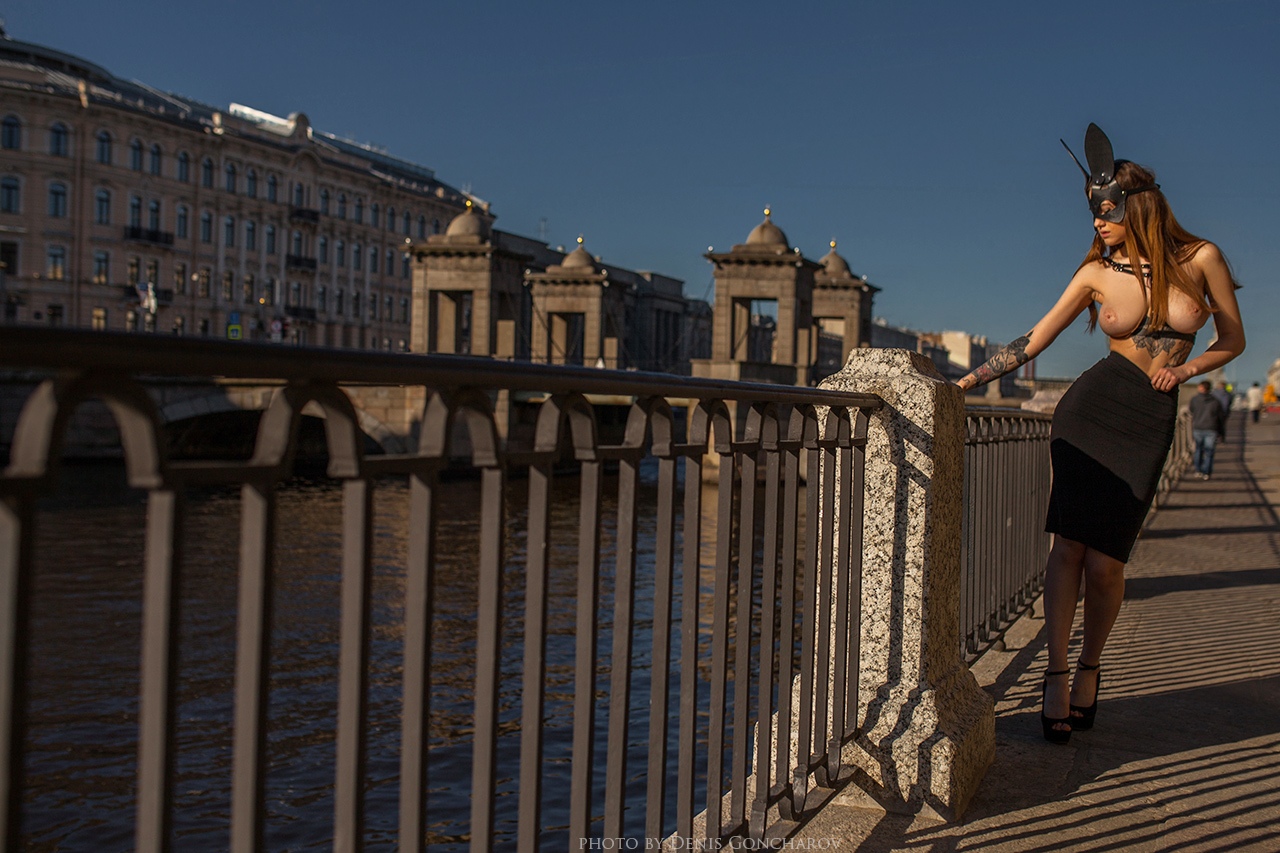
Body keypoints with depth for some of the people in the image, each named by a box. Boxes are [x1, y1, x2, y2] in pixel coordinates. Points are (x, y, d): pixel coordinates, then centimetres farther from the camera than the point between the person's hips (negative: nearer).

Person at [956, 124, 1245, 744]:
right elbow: (1032, 342, 6)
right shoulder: (1097, 272, 3)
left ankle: (1090, 667, 18)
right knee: (1070, 542, -13)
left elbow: (1233, 340, 12)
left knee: (1104, 560, -6)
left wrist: (1182, 369, -5)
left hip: (1150, 424, 0)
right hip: (1091, 406, 1)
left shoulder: (1200, 258, 2)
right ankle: (1057, 676, -5)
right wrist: (965, 381, 1)